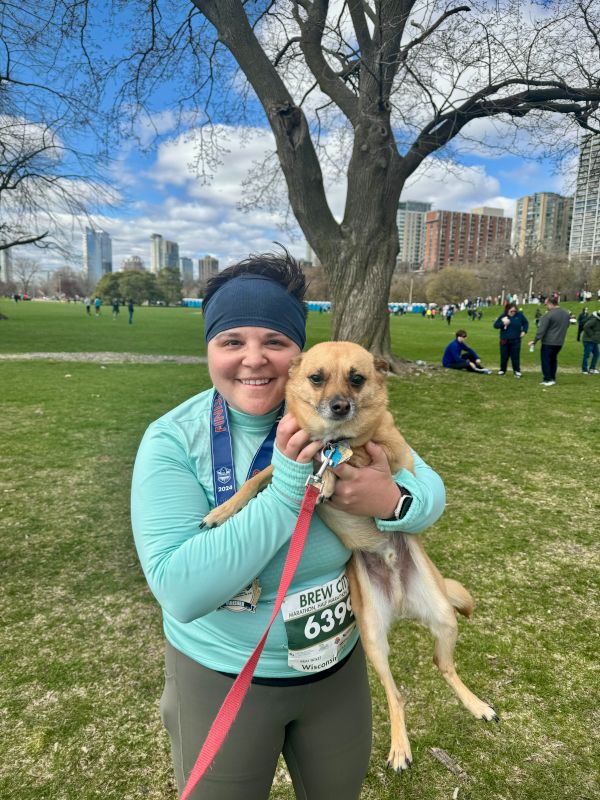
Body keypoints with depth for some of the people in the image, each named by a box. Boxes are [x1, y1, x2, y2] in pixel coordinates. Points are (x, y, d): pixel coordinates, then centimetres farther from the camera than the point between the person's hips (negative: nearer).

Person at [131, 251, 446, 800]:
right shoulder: (172, 441, -22)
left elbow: (431, 490, -8)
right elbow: (180, 590, -29)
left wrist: (393, 500, -32)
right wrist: (285, 490, -36)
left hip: (339, 663, 3)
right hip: (219, 678, -2)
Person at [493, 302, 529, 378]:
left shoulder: (520, 315, -2)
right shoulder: (503, 316, -4)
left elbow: (526, 323, 12)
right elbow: (495, 325, -3)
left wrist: (524, 331, -1)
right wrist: (503, 323, -20)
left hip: (515, 340, -1)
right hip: (504, 340, 1)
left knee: (515, 356, 1)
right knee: (504, 356, 8)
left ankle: (517, 371, 11)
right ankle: (502, 370, 22)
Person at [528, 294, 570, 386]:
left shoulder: (548, 315, -17)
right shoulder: (566, 314, 8)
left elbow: (541, 330, -18)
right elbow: (566, 326, 18)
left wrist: (535, 341, -14)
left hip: (548, 342, -7)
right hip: (559, 342, 7)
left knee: (545, 360, 3)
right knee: (553, 359, 18)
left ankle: (548, 379, 1)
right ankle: (552, 378, 21)